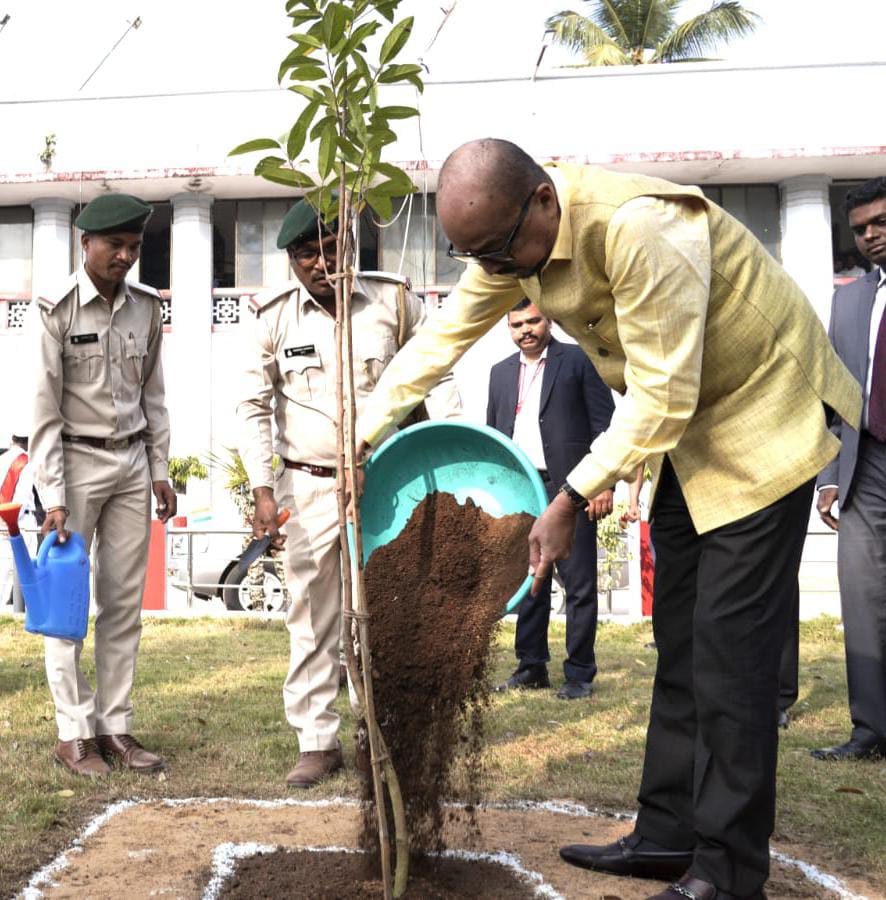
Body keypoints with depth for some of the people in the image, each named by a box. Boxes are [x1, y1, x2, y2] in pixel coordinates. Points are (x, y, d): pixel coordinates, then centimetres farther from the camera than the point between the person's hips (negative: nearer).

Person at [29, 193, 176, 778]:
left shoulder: (146, 307, 5)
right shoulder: (57, 310, -9)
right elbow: (45, 411, -10)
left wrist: (161, 470, 9)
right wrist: (54, 498, -14)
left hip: (132, 465, 5)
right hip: (76, 462, -4)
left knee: (125, 602, 7)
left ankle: (116, 727, 15)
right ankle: (75, 733, 11)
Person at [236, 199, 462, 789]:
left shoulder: (394, 301, -4)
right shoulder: (275, 315, -3)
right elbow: (254, 407, 3)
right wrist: (263, 489, -6)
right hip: (308, 486, 1)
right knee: (312, 618, 5)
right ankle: (318, 742, 16)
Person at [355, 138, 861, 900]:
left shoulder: (639, 228, -33)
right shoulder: (510, 235, -7)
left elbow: (660, 397, -31)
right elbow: (442, 337, 1)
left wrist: (570, 503, -28)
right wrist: (364, 439, -3)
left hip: (763, 412, -8)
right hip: (685, 429, 8)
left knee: (730, 645, -9)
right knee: (679, 636, 9)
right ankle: (670, 835, 19)